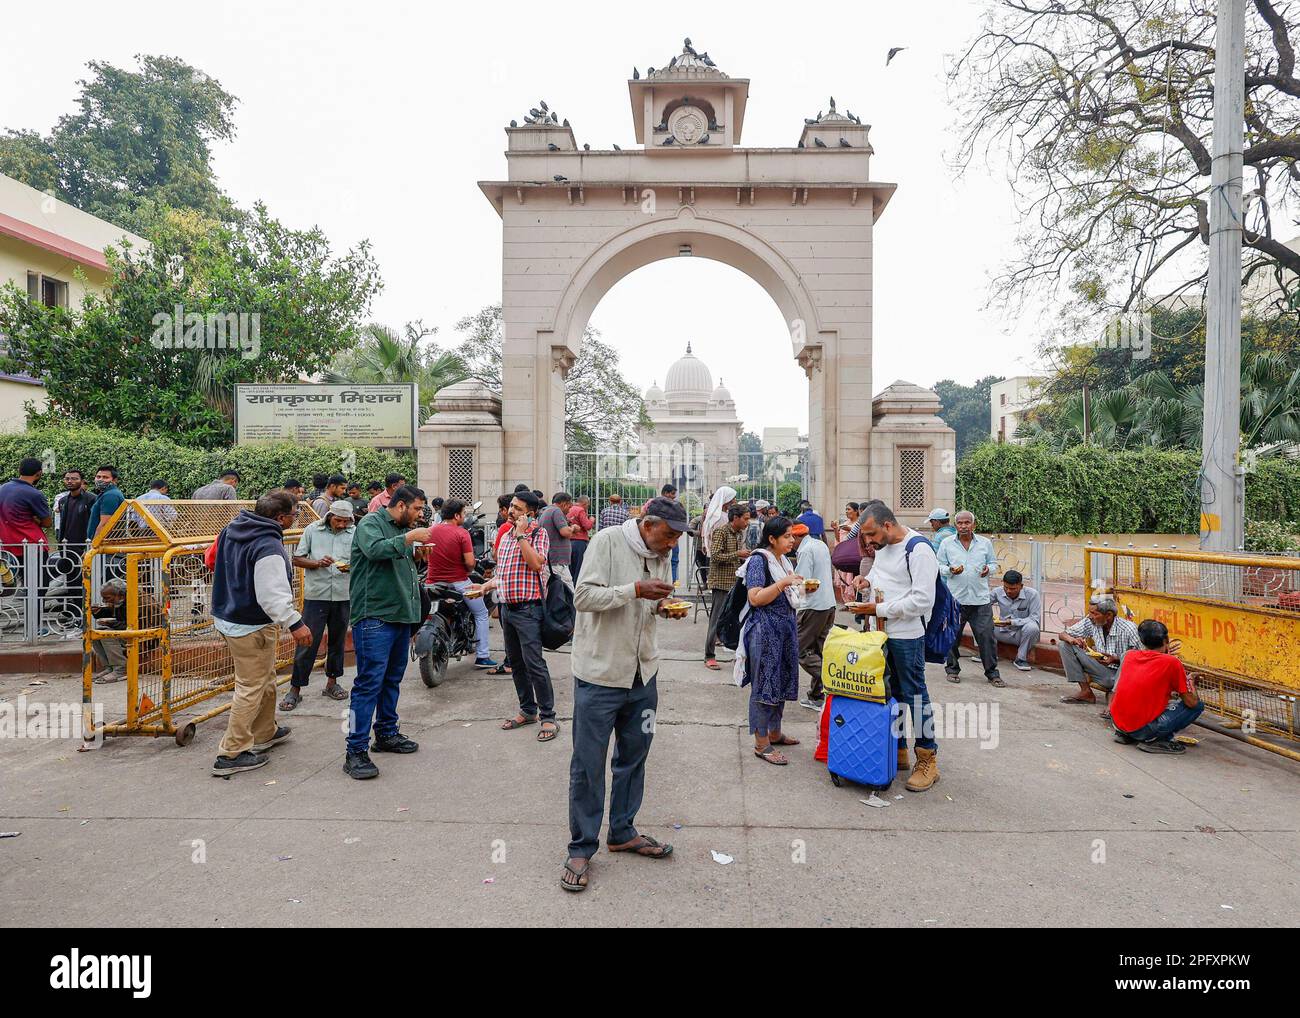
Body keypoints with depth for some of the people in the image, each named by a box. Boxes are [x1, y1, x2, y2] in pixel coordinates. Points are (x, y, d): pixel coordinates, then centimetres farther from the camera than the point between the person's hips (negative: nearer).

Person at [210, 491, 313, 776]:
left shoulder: (231, 530, 6)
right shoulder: (268, 546, -25)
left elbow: (214, 562, 23)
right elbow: (273, 594, -30)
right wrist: (294, 623, -27)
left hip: (228, 617, 10)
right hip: (251, 627, -10)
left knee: (266, 678, 24)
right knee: (252, 688, 0)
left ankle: (265, 733, 39)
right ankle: (232, 753, 6)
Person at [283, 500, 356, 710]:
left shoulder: (355, 533, 2)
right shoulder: (312, 530, -1)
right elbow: (297, 559, 1)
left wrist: (350, 566, -18)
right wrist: (317, 563, -16)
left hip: (343, 596, 2)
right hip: (316, 595, -2)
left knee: (337, 641, 14)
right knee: (307, 643, -1)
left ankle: (332, 682, 30)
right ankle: (295, 689, 9)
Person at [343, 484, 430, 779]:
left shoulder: (403, 529, 19)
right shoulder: (370, 523, -6)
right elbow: (375, 549, -27)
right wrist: (410, 537, -24)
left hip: (401, 615, 9)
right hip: (375, 616, -9)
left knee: (392, 680, 18)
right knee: (369, 683, -9)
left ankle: (386, 733, 31)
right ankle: (355, 752, -4)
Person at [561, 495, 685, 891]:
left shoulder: (663, 555, 6)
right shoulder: (608, 541, -14)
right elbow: (583, 597, -21)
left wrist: (666, 605, -5)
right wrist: (636, 590, -27)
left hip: (643, 674, 7)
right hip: (600, 674, -6)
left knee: (633, 757, 18)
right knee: (588, 764, 4)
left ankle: (622, 831, 36)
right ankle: (581, 848, 20)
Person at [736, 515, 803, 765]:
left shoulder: (785, 561, 14)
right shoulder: (759, 560, -12)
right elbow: (756, 598, -21)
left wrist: (801, 589, 7)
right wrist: (783, 583, -25)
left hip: (786, 627, 9)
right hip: (765, 629, -9)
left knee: (782, 680, 16)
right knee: (764, 684, -2)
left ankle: (775, 732, 31)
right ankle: (761, 744, 6)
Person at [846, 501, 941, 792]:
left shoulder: (919, 550, -18)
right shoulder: (882, 546, 8)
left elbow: (922, 600, -22)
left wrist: (879, 609, -19)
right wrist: (865, 580, 3)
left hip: (907, 636, -8)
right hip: (882, 632, 8)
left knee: (914, 695, 1)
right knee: (891, 693, 15)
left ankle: (928, 760, 14)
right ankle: (898, 751, 29)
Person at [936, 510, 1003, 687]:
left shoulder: (985, 543, 7)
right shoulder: (946, 543, 3)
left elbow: (993, 562, 16)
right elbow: (939, 566, 6)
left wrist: (988, 569, -6)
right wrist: (950, 570, -15)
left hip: (981, 599, 1)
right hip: (955, 598, -1)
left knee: (986, 636, 0)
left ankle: (992, 673, 12)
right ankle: (952, 669, 22)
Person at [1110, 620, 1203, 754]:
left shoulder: (1129, 655, 8)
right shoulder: (1171, 662, -8)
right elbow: (1192, 702, -2)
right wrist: (1189, 682, 19)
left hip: (1116, 722, 7)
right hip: (1143, 730, -6)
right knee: (1198, 706, 6)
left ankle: (1124, 734, 16)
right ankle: (1154, 741, -5)